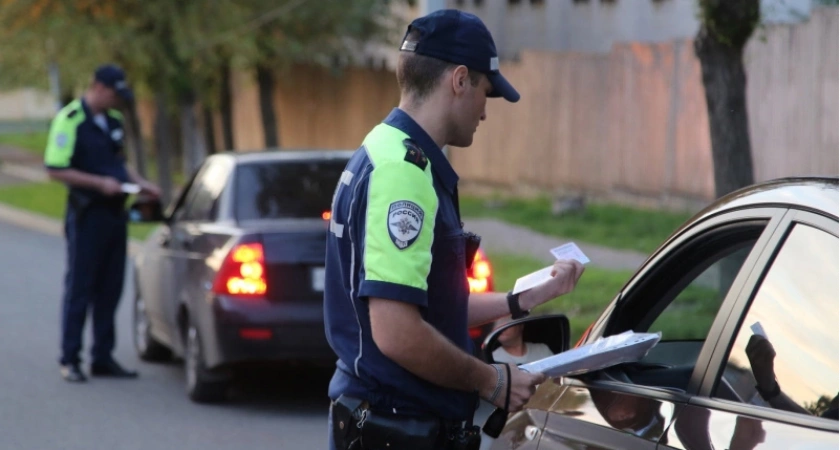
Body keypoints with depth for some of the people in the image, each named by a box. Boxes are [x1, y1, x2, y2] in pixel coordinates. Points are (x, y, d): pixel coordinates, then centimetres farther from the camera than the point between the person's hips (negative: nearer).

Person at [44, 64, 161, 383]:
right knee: (80, 289, -2)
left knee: (109, 290, 10)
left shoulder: (113, 121, 12)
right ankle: (70, 360, 5)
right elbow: (55, 170, -17)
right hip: (87, 215, -7)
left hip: (115, 213, 7)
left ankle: (103, 358, 17)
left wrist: (140, 183, 9)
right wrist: (100, 183, -20)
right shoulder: (69, 120, -12)